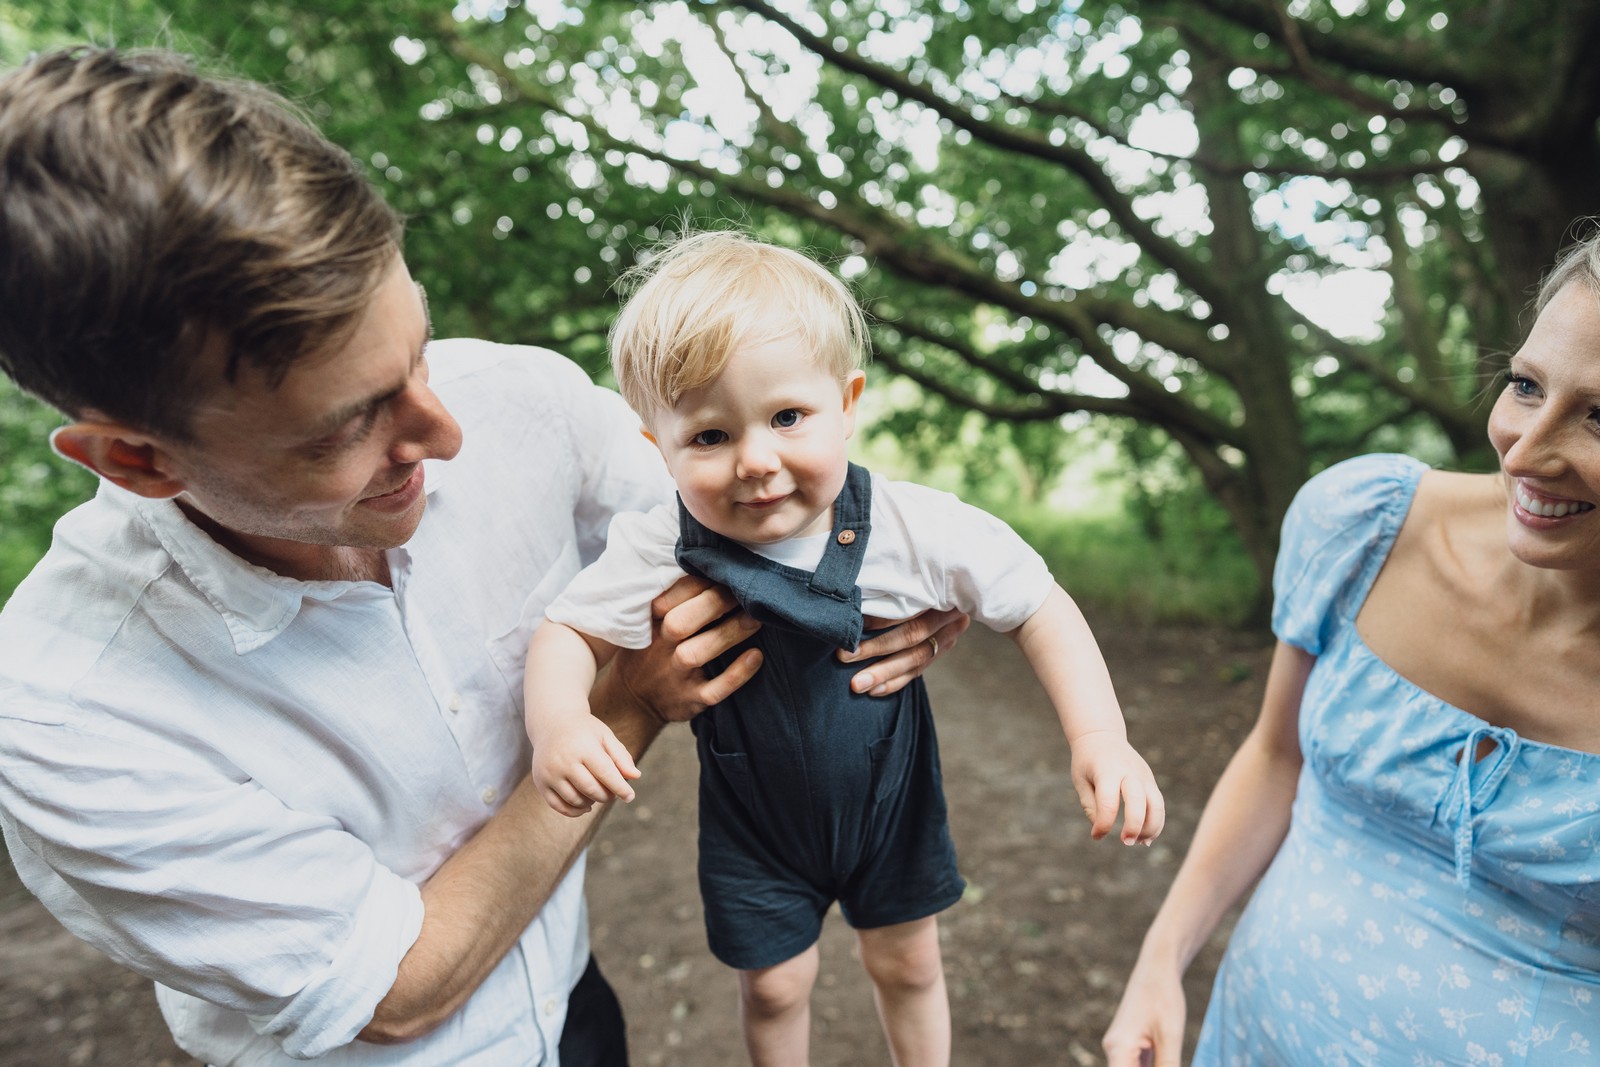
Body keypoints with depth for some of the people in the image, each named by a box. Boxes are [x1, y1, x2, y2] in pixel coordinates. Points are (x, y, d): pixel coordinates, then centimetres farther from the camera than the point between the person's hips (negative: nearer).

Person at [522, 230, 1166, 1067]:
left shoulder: (916, 527, -26)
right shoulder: (659, 552, -26)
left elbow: (1037, 607, -14)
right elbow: (567, 631, -14)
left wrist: (1099, 737, -25)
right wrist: (558, 722, -36)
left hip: (891, 804, 1)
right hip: (756, 829, 0)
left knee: (907, 965, 22)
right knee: (773, 985, 18)